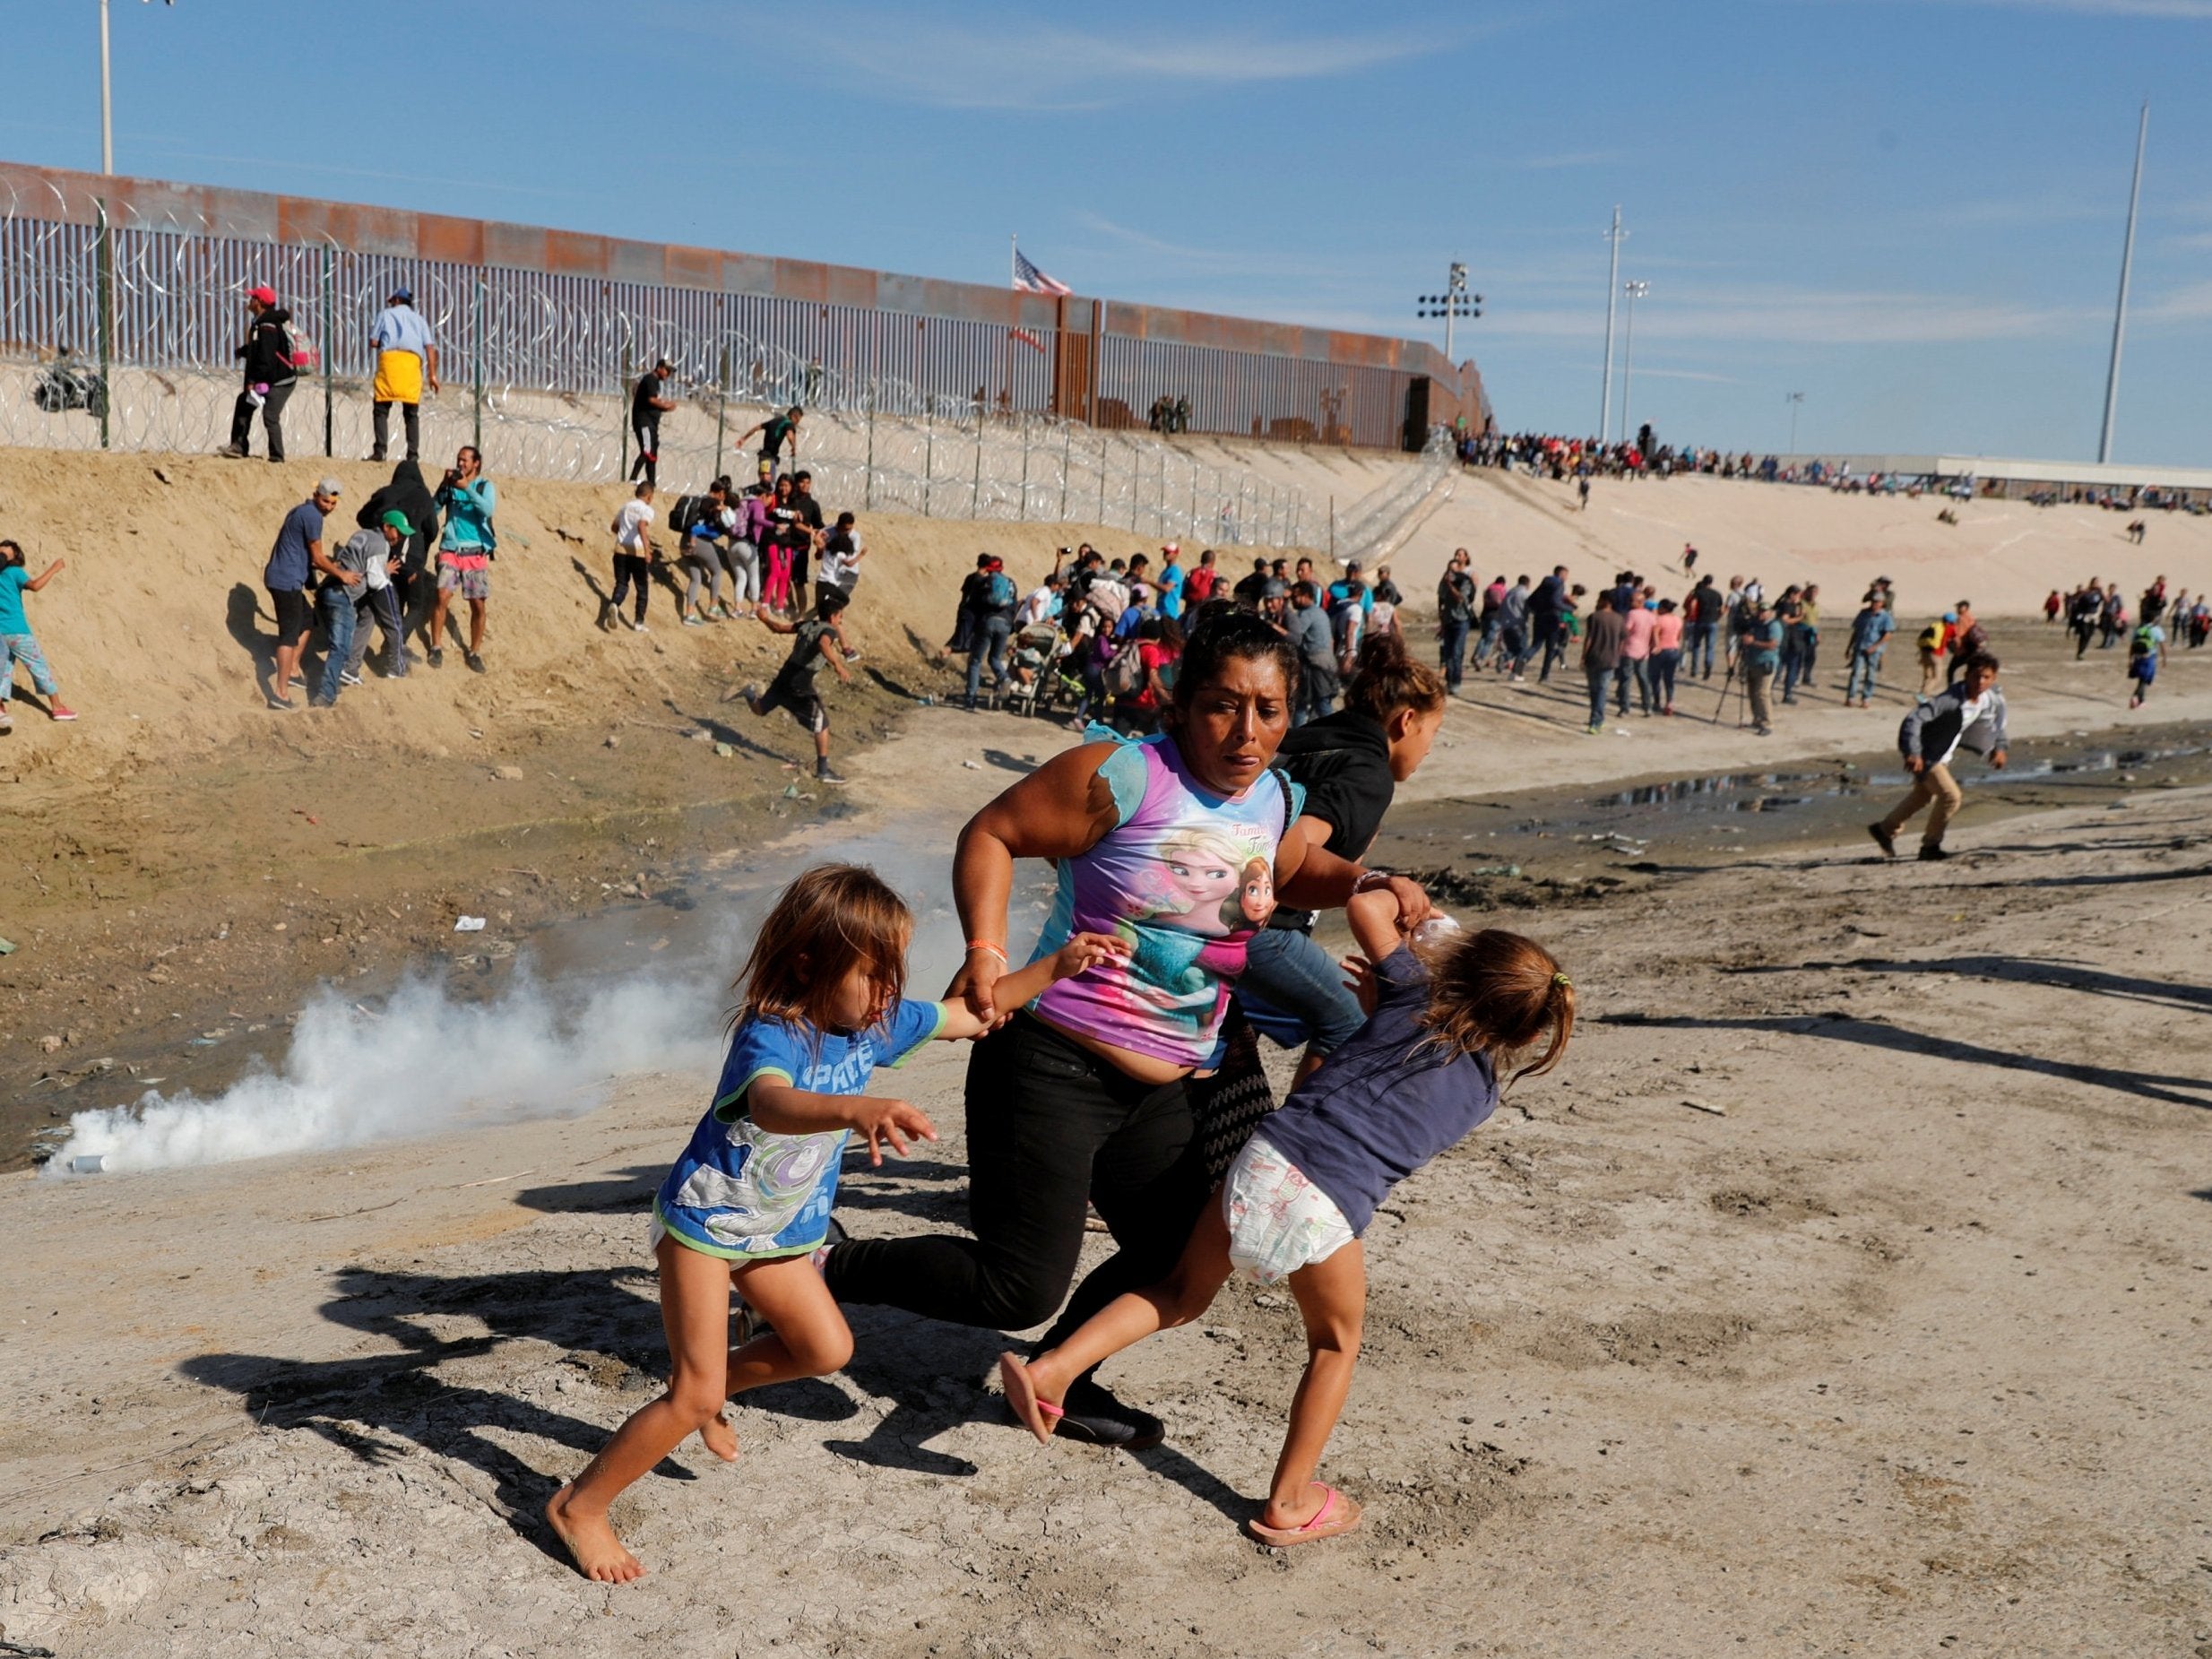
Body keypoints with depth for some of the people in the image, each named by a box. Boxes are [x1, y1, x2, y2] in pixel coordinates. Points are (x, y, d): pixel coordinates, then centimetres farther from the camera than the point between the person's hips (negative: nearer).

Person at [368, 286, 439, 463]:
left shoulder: (385, 314, 19)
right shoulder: (419, 319, 24)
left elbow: (373, 342, 9)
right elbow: (430, 346, 10)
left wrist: (372, 331, 33)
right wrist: (432, 375, 6)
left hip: (389, 358, -2)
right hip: (413, 361, 2)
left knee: (381, 409, -2)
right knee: (411, 412, 4)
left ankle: (380, 450, -16)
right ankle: (413, 454, -5)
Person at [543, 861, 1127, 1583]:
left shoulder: (876, 1022, -9)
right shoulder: (769, 1037, -33)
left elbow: (971, 1016, 4)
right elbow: (773, 1105, -56)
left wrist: (1056, 967, -7)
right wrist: (858, 1109, -76)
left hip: (776, 1231, 8)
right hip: (704, 1221, -8)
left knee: (826, 1348, 14)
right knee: (695, 1398, -8)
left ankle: (709, 1385, 37)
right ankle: (577, 1507, 10)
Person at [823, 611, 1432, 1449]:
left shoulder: (1279, 801, 5)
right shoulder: (1124, 776, -17)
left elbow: (1296, 873, 26)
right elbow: (990, 834, -12)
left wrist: (1369, 883, 6)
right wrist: (985, 952, -25)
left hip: (1159, 1093, 8)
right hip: (1053, 1068, -8)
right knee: (1020, 1287, -9)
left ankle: (1059, 1382, 40)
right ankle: (829, 1268, 10)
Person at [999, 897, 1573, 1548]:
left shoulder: (1414, 996, 12)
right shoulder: (1481, 1094, 16)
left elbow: (1364, 907, 13)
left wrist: (1396, 896, 34)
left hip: (1266, 1158, 2)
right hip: (1329, 1208, -2)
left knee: (1183, 1294, 22)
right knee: (1335, 1346, 24)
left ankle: (1054, 1366, 10)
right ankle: (1290, 1501, 27)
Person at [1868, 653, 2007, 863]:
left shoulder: (1993, 698, -11)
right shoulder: (1950, 699, -34)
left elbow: (1997, 712, 13)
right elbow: (1914, 718, -39)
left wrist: (1998, 747, 10)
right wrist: (1913, 753, -47)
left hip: (1944, 754, 9)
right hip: (1925, 753, -9)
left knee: (1923, 795, 25)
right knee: (1950, 795, -16)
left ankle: (1884, 830, 45)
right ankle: (1930, 846, 4)